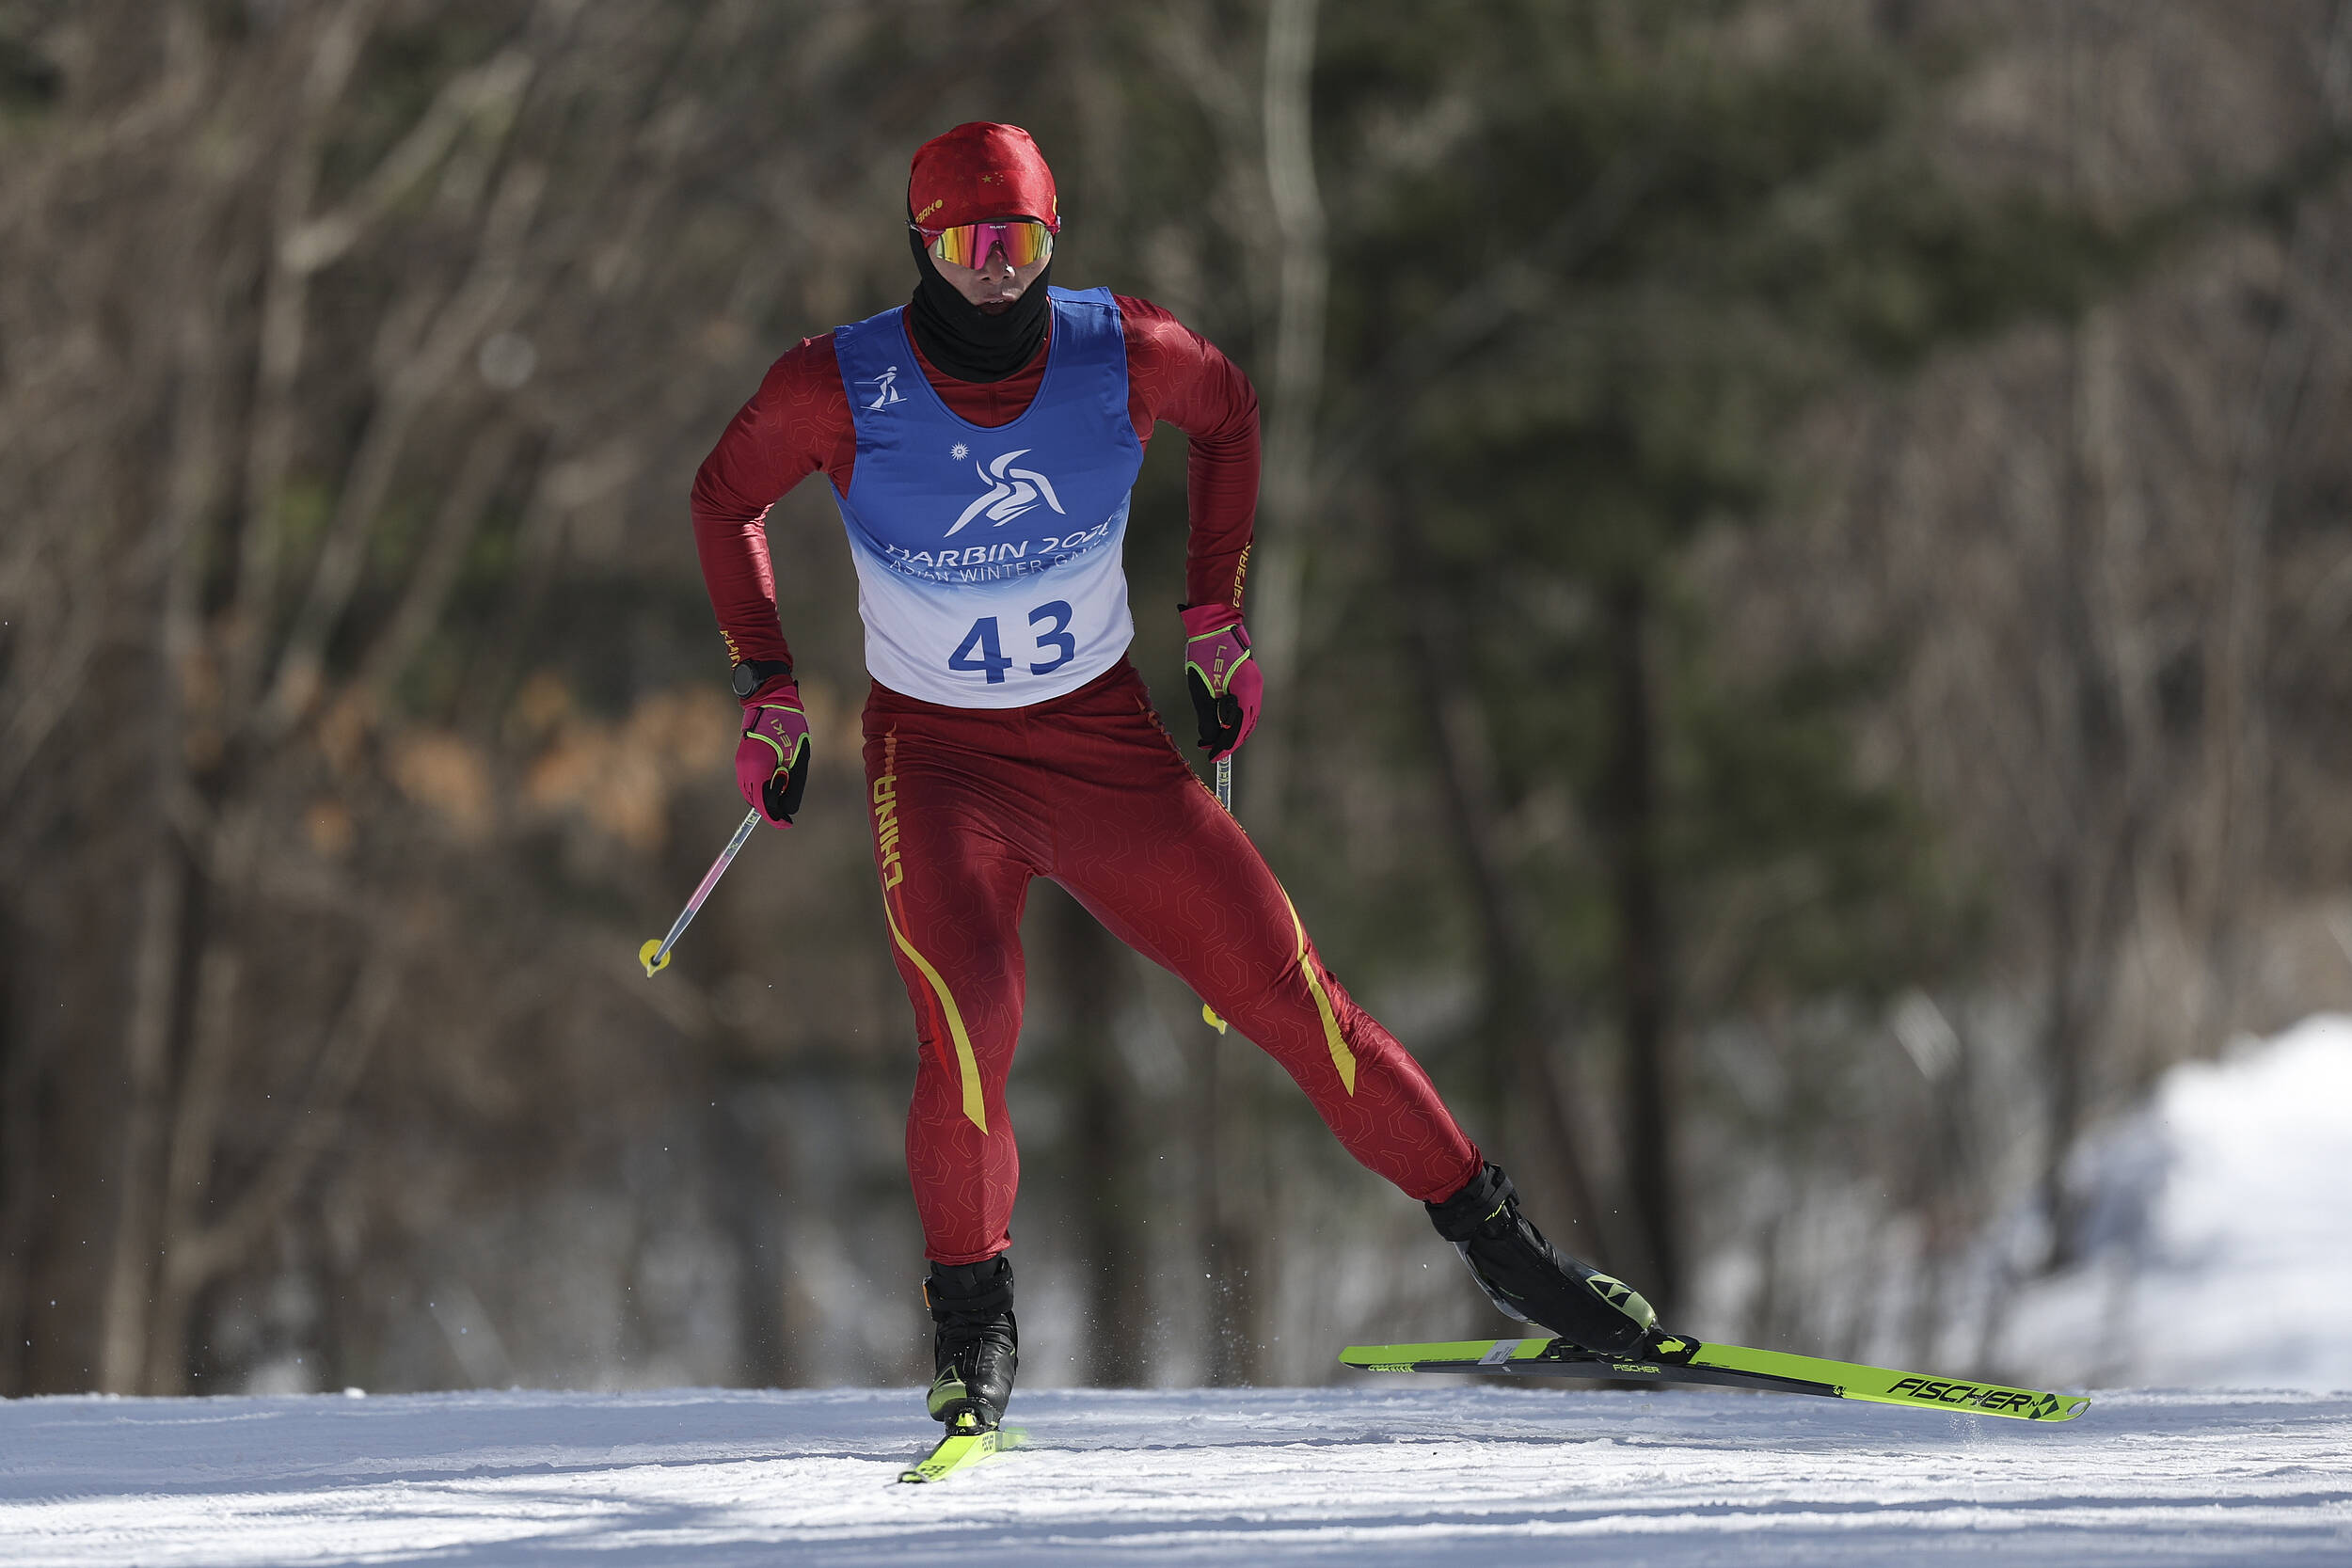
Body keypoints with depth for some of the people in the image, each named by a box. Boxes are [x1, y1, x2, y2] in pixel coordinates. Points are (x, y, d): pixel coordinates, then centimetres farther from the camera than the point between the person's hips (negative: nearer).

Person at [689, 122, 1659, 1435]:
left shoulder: (1123, 355, -12)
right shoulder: (838, 390, -16)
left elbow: (1229, 413, 11)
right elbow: (728, 498, 4)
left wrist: (1217, 612, 9)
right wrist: (768, 688, -1)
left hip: (1107, 741, 2)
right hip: (936, 756, -2)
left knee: (1284, 987, -4)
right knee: (970, 1027, -24)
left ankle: (1492, 1236, 8)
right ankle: (972, 1323, -2)